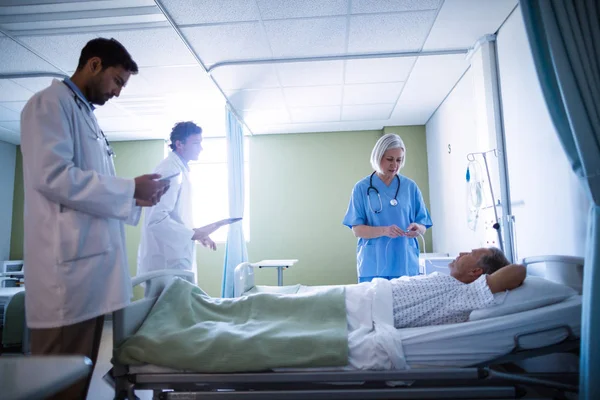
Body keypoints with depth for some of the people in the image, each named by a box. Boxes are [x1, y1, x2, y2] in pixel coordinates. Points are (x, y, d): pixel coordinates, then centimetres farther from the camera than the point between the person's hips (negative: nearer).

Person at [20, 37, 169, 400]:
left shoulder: (88, 116, 23)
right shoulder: (50, 103, -3)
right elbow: (53, 176, -19)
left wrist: (136, 198, 9)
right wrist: (130, 188, -12)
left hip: (93, 264, 9)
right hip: (68, 266, -9)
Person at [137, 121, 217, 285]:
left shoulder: (181, 169, 13)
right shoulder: (170, 171, -18)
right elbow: (157, 219, -27)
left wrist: (197, 233, 11)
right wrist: (193, 234, -21)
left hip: (176, 258, 10)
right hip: (168, 261, -10)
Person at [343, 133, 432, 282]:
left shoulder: (410, 187, 6)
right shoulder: (362, 188, 0)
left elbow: (423, 227, 7)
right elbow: (357, 229, -4)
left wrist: (418, 229, -16)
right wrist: (384, 231, -21)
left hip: (406, 266, 2)